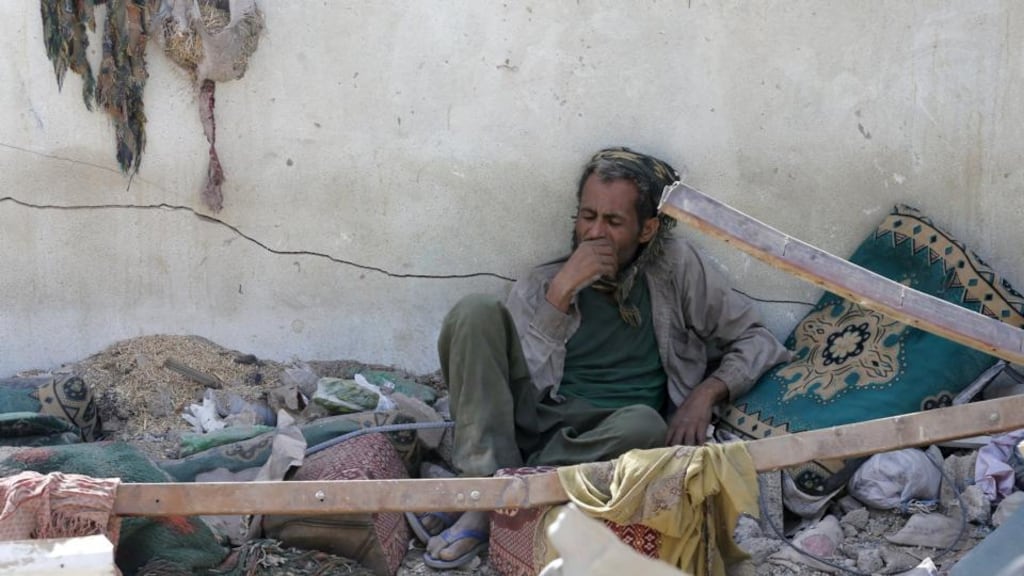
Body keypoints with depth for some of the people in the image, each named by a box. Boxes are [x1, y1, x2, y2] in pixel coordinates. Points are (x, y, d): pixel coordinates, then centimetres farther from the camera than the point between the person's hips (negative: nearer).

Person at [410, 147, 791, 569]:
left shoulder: (675, 267, 9)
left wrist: (708, 392, -7)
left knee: (645, 424, -38)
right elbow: (505, 371, -3)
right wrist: (562, 293, -11)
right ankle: (489, 482, -31)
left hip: (607, 440, -1)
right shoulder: (543, 283, 10)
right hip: (536, 420, 1)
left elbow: (756, 340, 12)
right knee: (477, 312, -18)